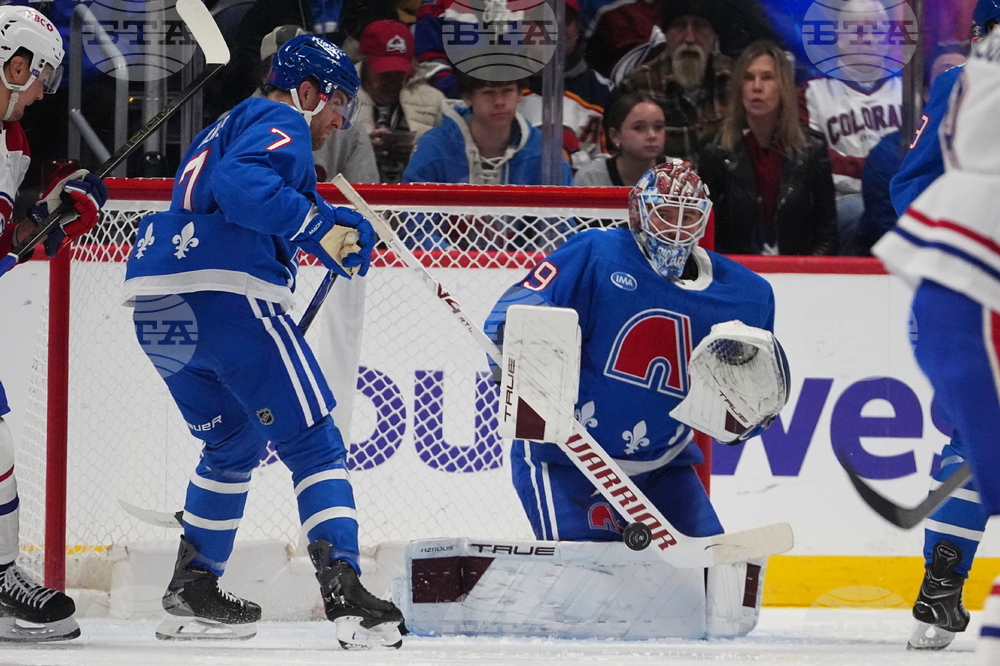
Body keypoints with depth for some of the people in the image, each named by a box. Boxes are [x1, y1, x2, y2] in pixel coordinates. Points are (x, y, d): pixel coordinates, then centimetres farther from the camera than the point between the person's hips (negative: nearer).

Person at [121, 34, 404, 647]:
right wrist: (322, 227, -18)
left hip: (154, 308, 9)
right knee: (313, 443, -7)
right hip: (225, 296, -9)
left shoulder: (226, 130, 32)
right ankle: (343, 590, -21)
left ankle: (192, 592, 22)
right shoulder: (281, 122, 2)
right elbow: (241, 185, -18)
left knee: (236, 442, 25)